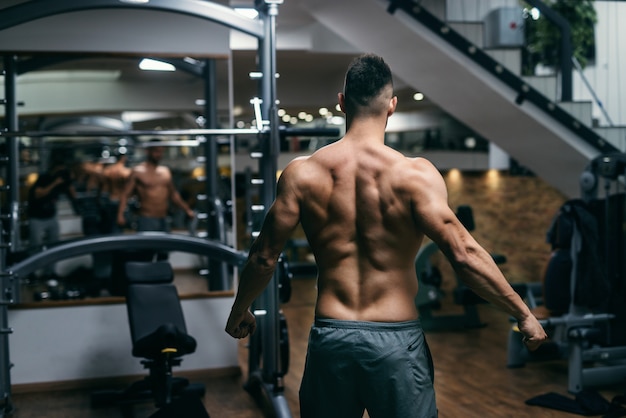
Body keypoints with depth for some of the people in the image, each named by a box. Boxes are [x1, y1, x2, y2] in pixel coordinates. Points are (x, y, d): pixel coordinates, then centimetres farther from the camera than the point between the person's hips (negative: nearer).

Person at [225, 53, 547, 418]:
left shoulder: (302, 174, -4)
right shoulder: (415, 175, -11)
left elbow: (264, 257, 2)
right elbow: (464, 255, -14)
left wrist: (240, 311, 19)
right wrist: (524, 315, -4)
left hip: (331, 336, 2)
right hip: (396, 339, -2)